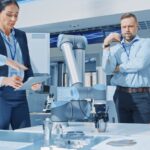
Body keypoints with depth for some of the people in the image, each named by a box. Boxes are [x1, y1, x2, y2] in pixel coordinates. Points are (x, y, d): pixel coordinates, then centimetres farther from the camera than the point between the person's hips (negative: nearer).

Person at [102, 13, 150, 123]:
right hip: (121, 95, 3)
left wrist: (118, 68, 2)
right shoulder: (115, 47, 14)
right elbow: (108, 69, -1)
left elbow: (139, 64, -11)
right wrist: (106, 45, -3)